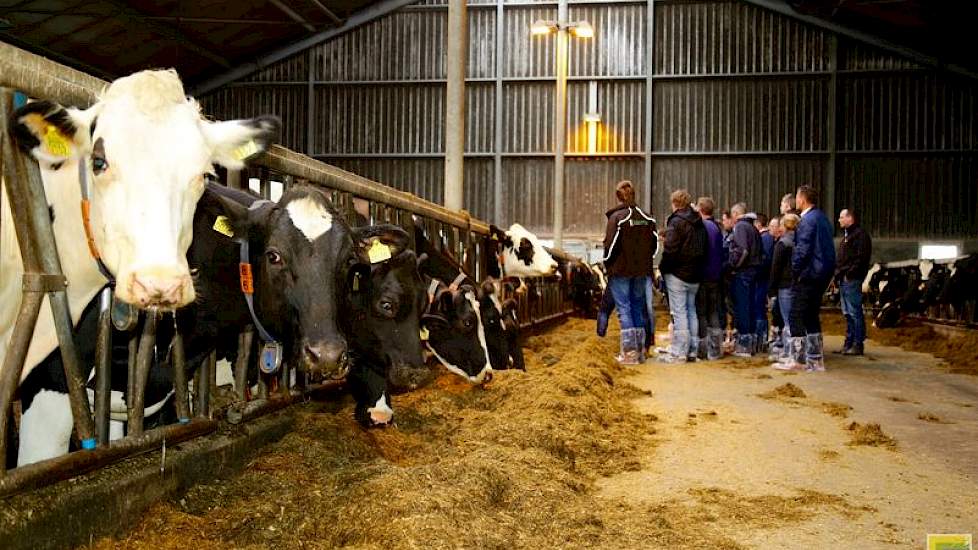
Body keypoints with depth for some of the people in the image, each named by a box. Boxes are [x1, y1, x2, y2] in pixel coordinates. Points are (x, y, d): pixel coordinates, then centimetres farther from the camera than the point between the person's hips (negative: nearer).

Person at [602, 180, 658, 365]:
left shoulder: (616, 217, -11)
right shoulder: (646, 218, 7)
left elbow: (611, 244, -13)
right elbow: (654, 243, 8)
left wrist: (607, 264, 2)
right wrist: (644, 262, 16)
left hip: (621, 270, -5)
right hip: (641, 271, 5)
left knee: (624, 309, -2)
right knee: (638, 308, 13)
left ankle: (629, 353, -5)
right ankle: (640, 350, 16)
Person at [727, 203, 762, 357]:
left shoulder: (740, 227, -10)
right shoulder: (753, 227, 17)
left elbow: (742, 250, -20)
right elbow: (759, 251, 17)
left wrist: (732, 265, -11)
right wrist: (755, 265, 16)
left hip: (741, 272, -9)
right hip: (753, 271, 9)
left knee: (741, 308, -6)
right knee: (749, 306, 12)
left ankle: (743, 345, -4)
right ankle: (750, 342, 18)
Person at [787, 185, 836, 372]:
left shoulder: (808, 220, -15)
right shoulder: (822, 217, 15)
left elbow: (802, 250, -20)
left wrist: (795, 270, -11)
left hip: (809, 275, -10)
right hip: (823, 274, 10)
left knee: (796, 316, -3)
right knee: (812, 316, 16)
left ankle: (797, 358, -1)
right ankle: (815, 360, 19)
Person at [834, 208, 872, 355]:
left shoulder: (860, 234, -7)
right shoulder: (845, 236, 23)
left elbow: (862, 257, -16)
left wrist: (850, 273, -19)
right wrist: (838, 273, 14)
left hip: (852, 280, -10)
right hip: (843, 280, 10)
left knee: (855, 312, -8)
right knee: (847, 313, 12)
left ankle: (858, 345, -5)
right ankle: (849, 343, 17)